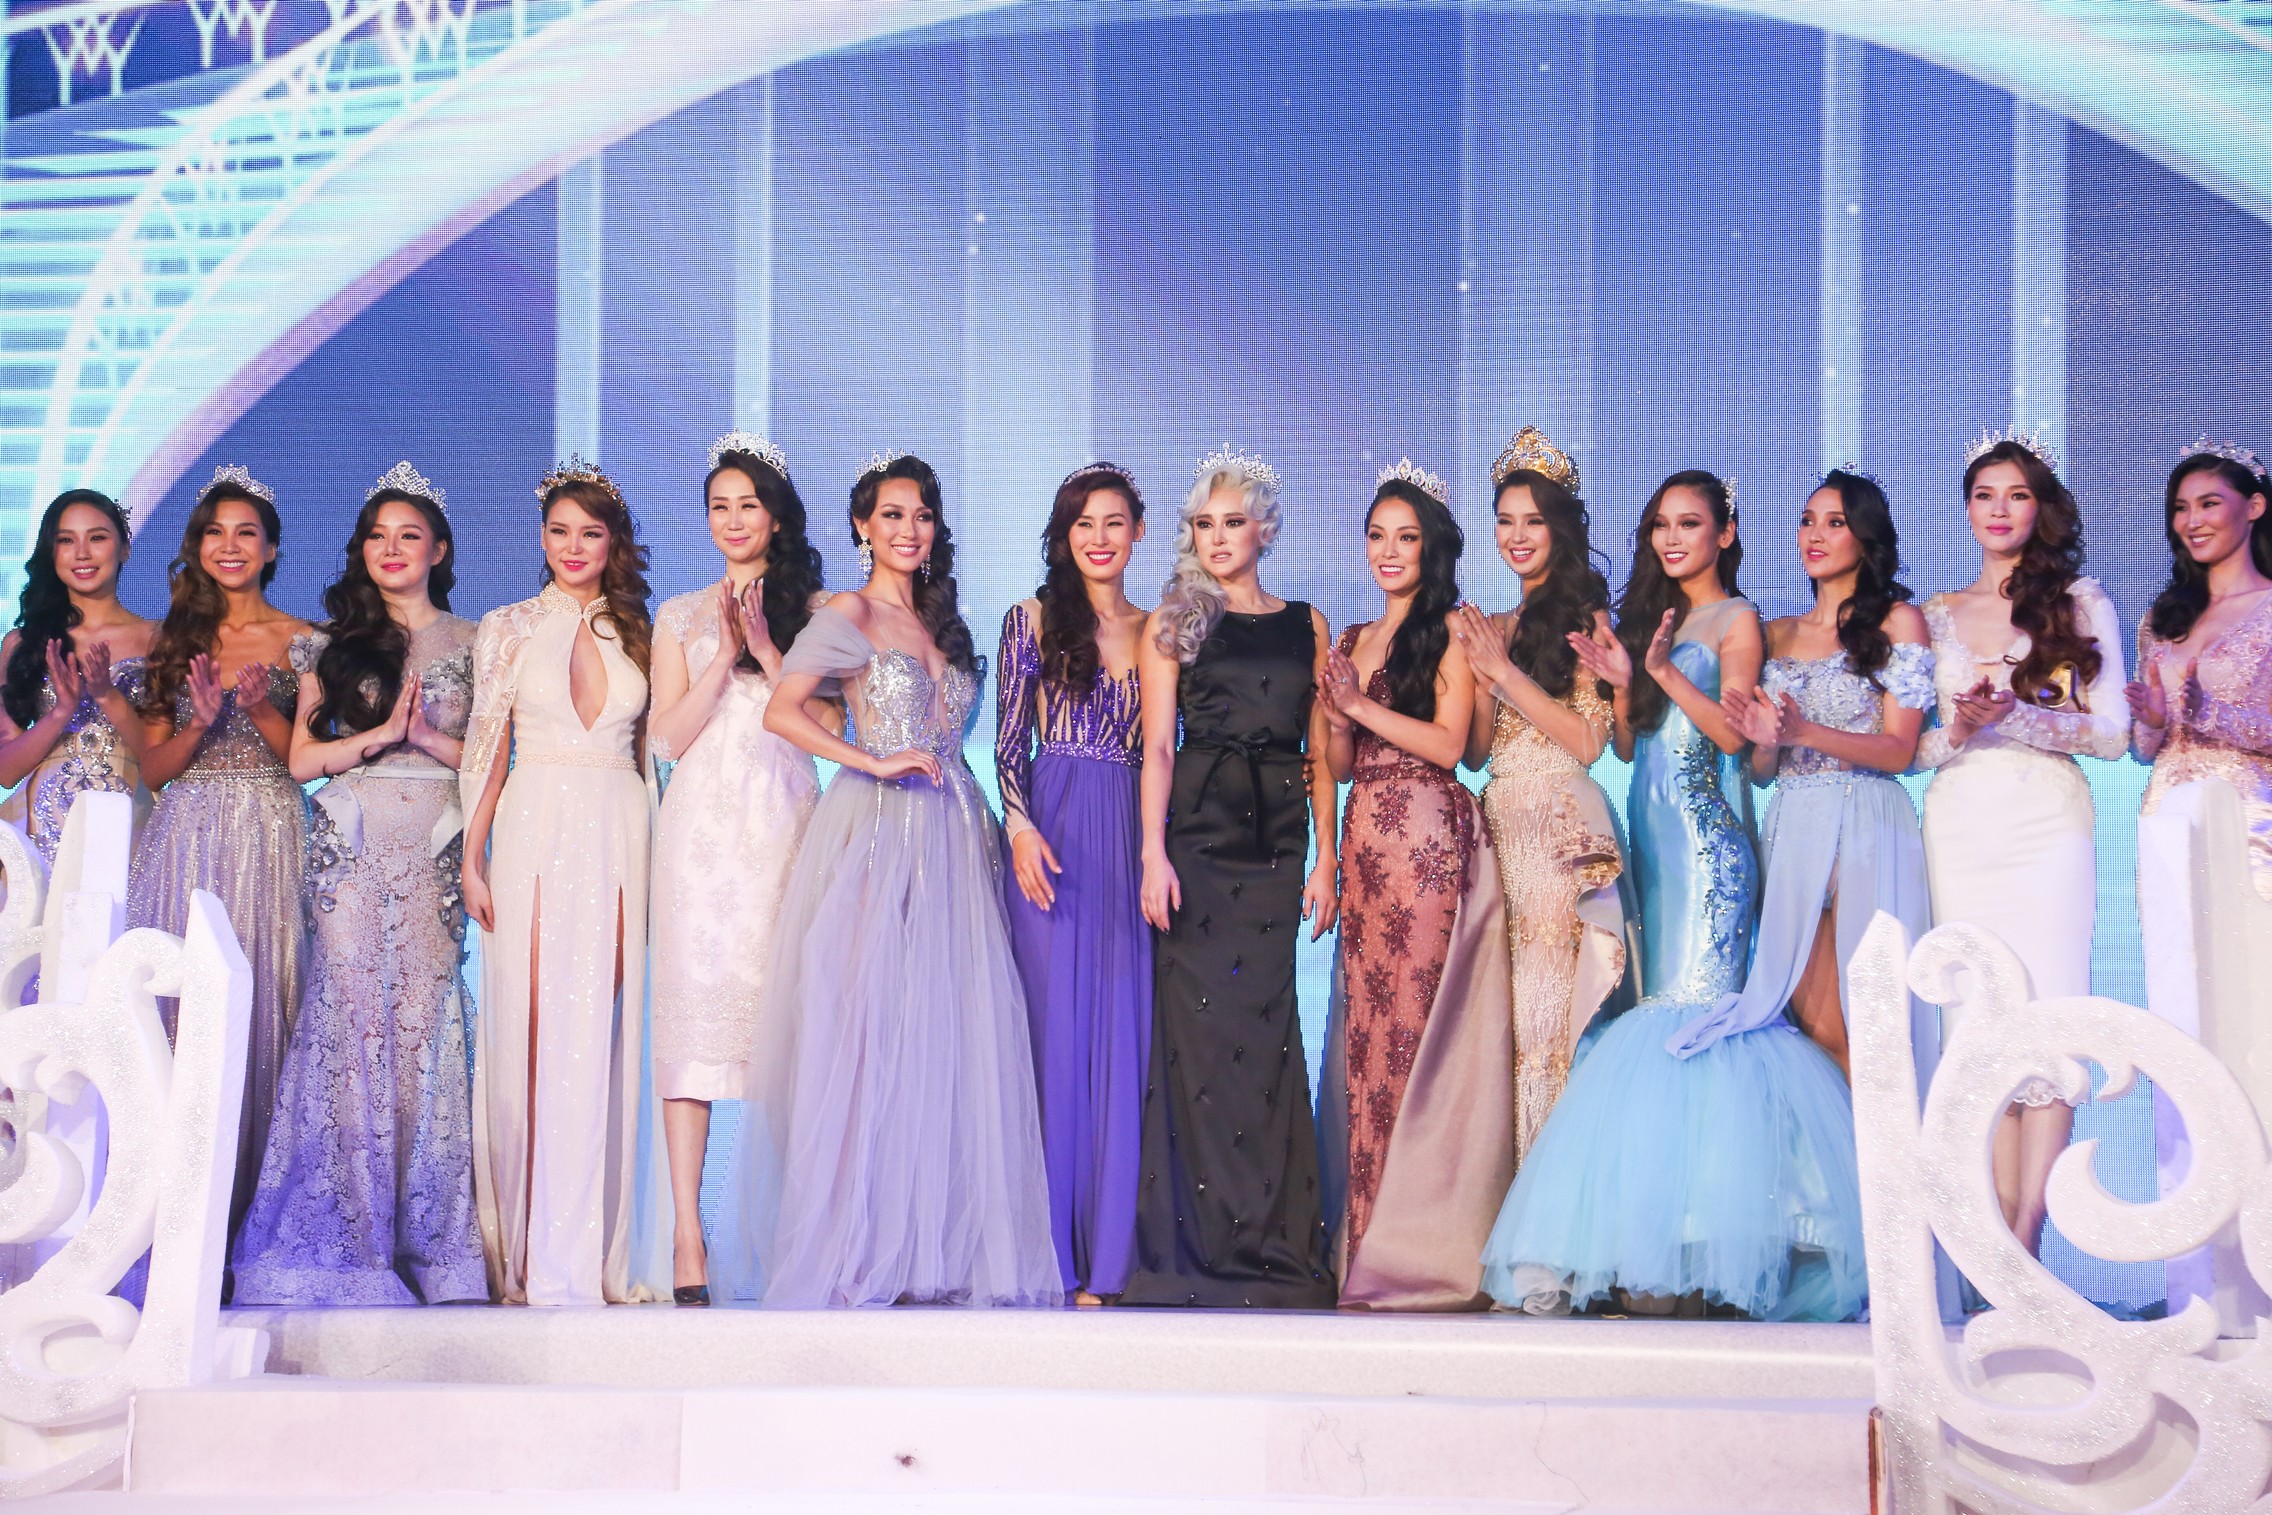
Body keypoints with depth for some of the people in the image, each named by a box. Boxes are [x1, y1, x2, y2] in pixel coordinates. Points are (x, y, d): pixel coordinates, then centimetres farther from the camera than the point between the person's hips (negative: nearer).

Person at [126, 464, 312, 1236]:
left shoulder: (299, 641, 5)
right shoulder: (174, 638, 12)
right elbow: (153, 766, 9)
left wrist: (261, 710, -14)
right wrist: (202, 722, -9)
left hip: (268, 842, -2)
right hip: (183, 839, 2)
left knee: (257, 1006, -6)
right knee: (175, 1005, -4)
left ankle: (245, 1203, -1)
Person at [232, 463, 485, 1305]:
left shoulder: (471, 644, 12)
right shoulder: (334, 644, 15)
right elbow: (302, 759, 9)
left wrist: (428, 738, -9)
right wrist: (380, 735, -4)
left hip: (437, 847, -1)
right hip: (352, 845, 1)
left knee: (422, 1017, -8)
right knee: (352, 1017, -8)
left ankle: (420, 1235, -4)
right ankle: (351, 1239, -6)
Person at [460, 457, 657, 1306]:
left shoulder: (635, 632, 13)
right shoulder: (509, 629, 7)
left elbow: (653, 746, 13)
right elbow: (486, 749, 5)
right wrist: (472, 859, -2)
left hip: (620, 837, 2)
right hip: (536, 833, -2)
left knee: (607, 1032, -2)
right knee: (533, 1030, -4)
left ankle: (599, 1251, 0)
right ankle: (535, 1258, 0)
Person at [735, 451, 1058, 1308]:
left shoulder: (942, 623, 19)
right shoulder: (848, 616, 0)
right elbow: (781, 712, -12)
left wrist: (987, 834, 12)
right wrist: (877, 762, -15)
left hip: (952, 836, 6)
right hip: (876, 833, -6)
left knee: (949, 1030, -1)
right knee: (870, 1029, -8)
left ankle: (939, 1245, 3)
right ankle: (861, 1249, -4)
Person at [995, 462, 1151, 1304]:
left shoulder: (1155, 632, 14)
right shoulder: (1034, 620, 7)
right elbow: (1008, 741, 2)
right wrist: (1021, 829, -12)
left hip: (1132, 838, 3)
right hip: (1053, 838, -3)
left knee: (1125, 1036, -1)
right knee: (1056, 1028, -5)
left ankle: (1110, 1249, 3)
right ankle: (1055, 1253, -2)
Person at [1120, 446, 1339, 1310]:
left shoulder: (1306, 626, 13)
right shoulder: (1172, 623, 7)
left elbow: (1321, 751, 12)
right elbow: (1157, 747, 0)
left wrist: (1326, 859, 4)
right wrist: (1153, 852, -10)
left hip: (1277, 846, 2)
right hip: (1197, 838, -2)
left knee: (1267, 1031, 0)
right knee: (1201, 1030, -4)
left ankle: (1273, 1240, 6)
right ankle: (1202, 1245, 1)